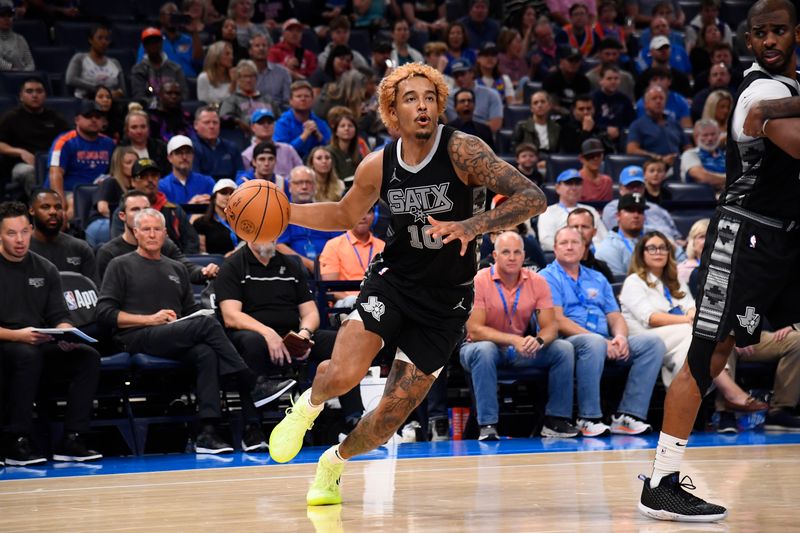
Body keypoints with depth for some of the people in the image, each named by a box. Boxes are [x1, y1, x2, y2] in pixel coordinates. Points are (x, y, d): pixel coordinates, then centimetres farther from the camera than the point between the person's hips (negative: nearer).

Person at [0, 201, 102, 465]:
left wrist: (65, 333, -12)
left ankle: (72, 439, -20)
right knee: (27, 355, -38)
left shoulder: (45, 269, 12)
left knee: (88, 356, -18)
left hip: (39, 344, 5)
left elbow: (59, 316, 11)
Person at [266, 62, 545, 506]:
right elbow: (345, 215, 15)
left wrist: (473, 225, -38)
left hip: (446, 301, -1)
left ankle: (334, 462, 32)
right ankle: (308, 405, 14)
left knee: (391, 415, 1)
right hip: (394, 280, 1)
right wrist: (282, 212, 0)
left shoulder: (461, 151, -17)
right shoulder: (378, 166, -5)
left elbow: (533, 198, -23)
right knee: (343, 375, -23)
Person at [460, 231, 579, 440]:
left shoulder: (536, 282, -4)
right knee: (483, 350, -38)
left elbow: (551, 327, -6)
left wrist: (538, 340, -31)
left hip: (521, 351, 4)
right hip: (488, 346, -4)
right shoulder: (479, 281, -15)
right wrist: (513, 340, -32)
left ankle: (555, 420, -10)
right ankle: (487, 425, -34)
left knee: (564, 349, -17)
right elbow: (474, 330, -21)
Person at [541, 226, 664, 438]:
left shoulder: (597, 279, 25)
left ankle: (628, 415, -22)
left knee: (652, 342, -16)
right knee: (594, 343, -40)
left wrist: (620, 336, -8)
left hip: (606, 343, 6)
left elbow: (615, 316, 18)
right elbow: (557, 321, -8)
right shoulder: (548, 278, 5)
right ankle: (589, 419, -30)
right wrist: (600, 340, -17)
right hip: (567, 342, -6)